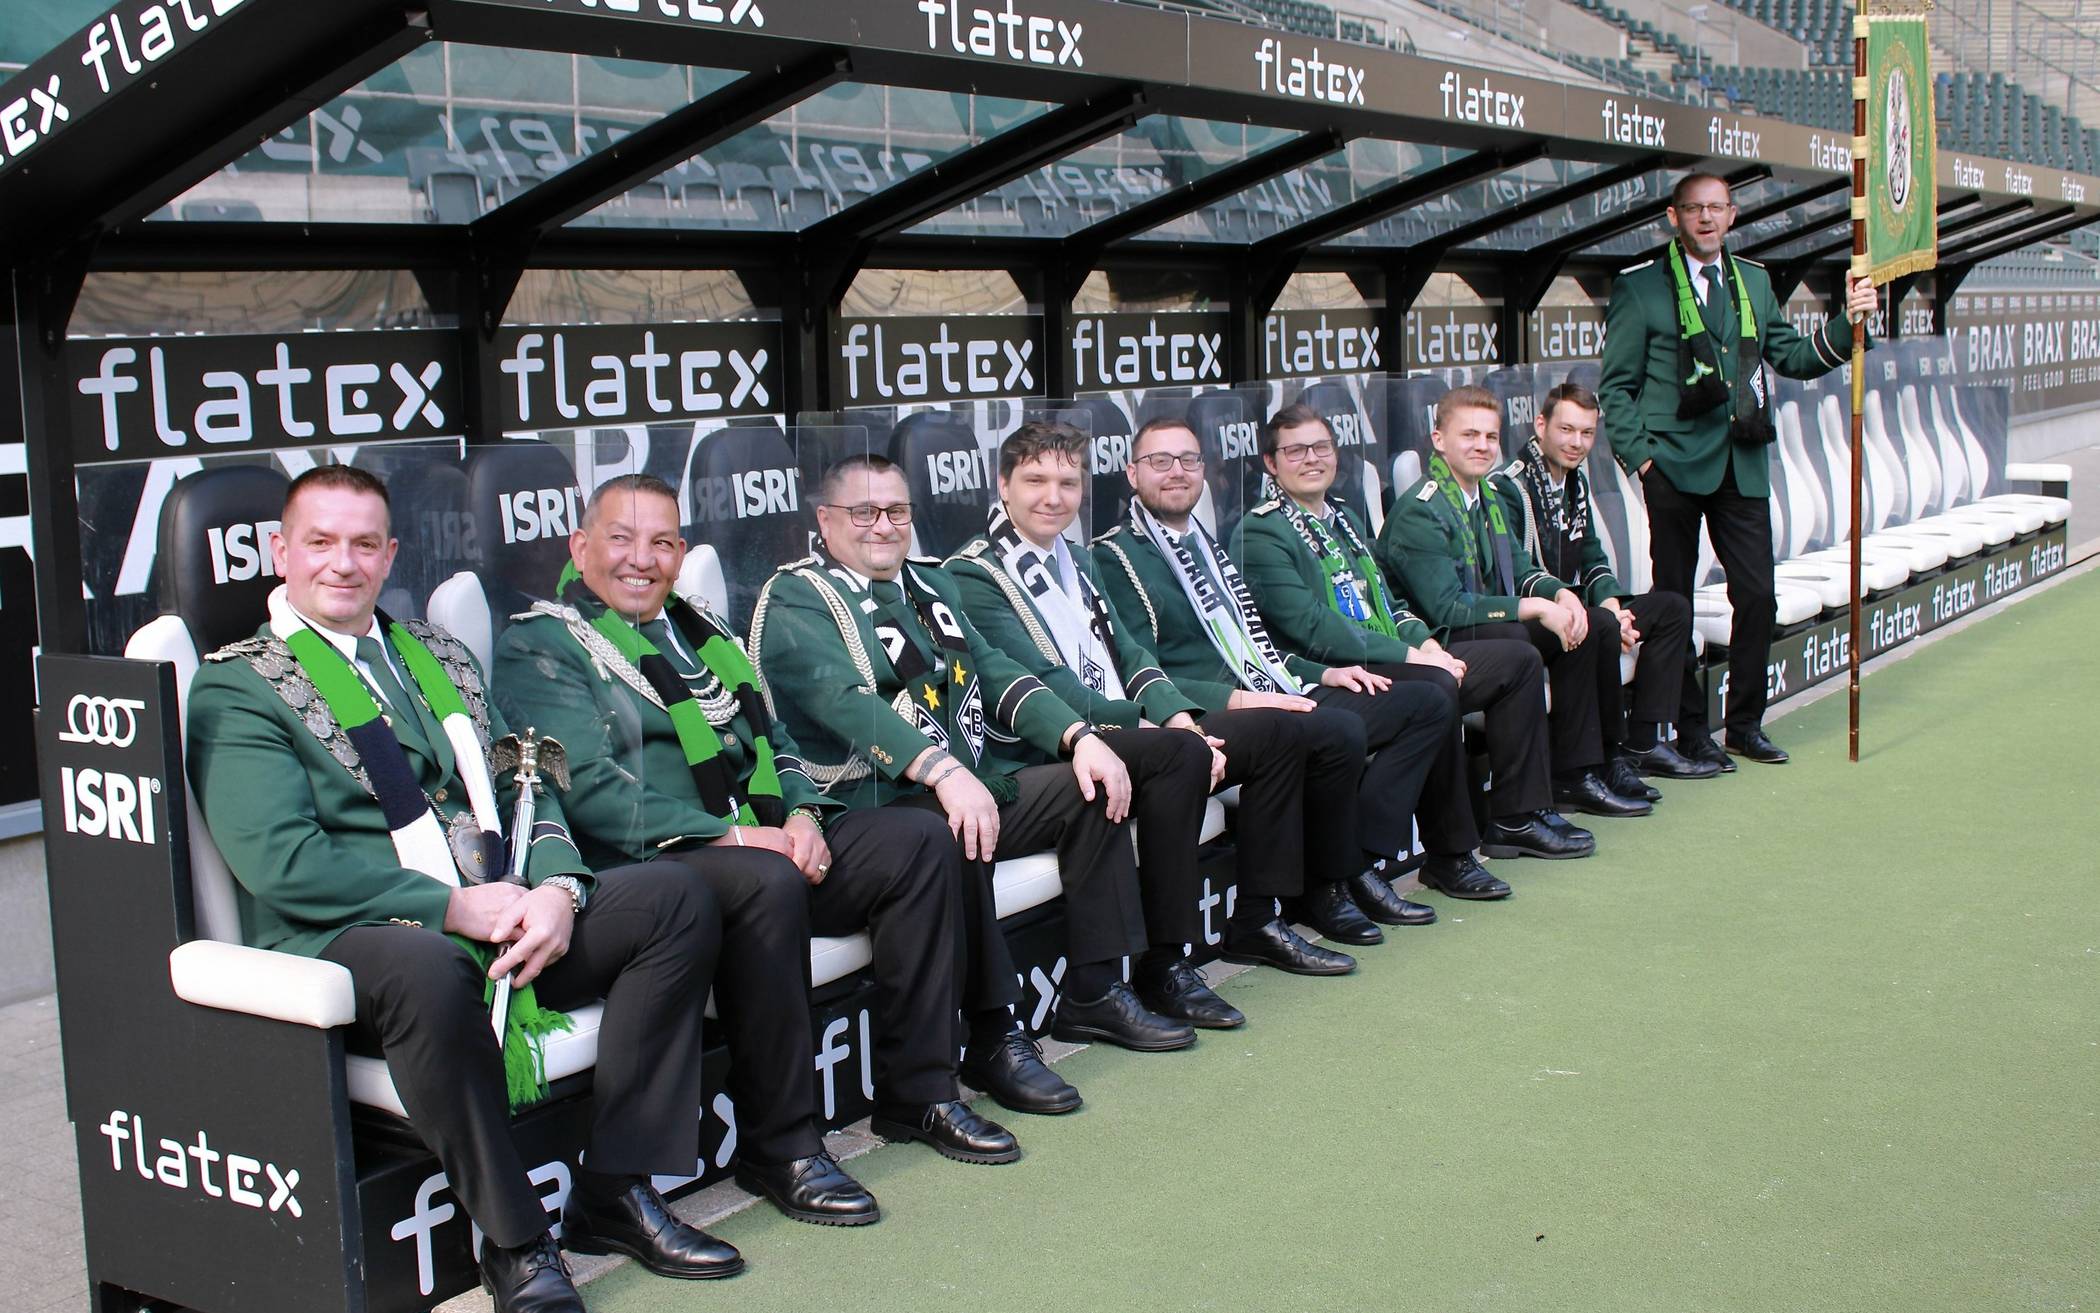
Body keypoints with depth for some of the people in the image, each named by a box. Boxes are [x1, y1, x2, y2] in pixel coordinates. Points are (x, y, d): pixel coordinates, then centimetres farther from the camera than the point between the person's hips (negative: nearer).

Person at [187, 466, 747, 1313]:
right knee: (427, 970, -40)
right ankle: (513, 1243, -22)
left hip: (498, 911, 7)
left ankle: (614, 1194, -9)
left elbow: (520, 784, 15)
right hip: (344, 936, -7)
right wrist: (454, 906, -17)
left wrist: (555, 888, -7)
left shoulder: (436, 657, 21)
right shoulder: (236, 689, -1)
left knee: (676, 901, -10)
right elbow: (281, 862, -14)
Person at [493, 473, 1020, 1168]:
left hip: (762, 838, 8)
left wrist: (802, 815, 0)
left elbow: (774, 740, 24)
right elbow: (587, 789, -13)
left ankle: (918, 1094, -5)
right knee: (771, 882, -37)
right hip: (650, 863, -7)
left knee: (919, 839, -10)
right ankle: (780, 1143, -23)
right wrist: (732, 836, -18)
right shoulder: (539, 646, 1)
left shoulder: (697, 630, 24)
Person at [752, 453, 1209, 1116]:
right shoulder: (796, 600, -4)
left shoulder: (929, 581, 21)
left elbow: (993, 672, 16)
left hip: (978, 783, 8)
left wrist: (1080, 736, -2)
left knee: (1092, 789, -3)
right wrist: (943, 772, -34)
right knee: (951, 834, -36)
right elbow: (843, 700, -20)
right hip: (873, 803, -8)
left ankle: (1093, 992, 2)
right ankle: (992, 1037, -25)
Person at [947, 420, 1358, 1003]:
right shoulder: (973, 576, -7)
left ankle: (1260, 917, 4)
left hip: (1129, 728, 9)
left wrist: (1178, 716, -5)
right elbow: (1039, 685, -16)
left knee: (1278, 729, 1)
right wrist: (1145, 726, -20)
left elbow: (1131, 654, 15)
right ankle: (1162, 965, -30)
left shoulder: (1079, 564, 21)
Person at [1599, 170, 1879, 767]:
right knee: (1674, 601, 3)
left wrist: (1848, 325, 2)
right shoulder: (1640, 286, -1)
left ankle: (1745, 723, 17)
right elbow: (1616, 386, -1)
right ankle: (1690, 729, 13)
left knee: (1757, 594, 3)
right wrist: (1640, 457, -9)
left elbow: (1790, 356, 17)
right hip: (1675, 468, -4)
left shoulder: (1755, 281, 14)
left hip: (1742, 465, 4)